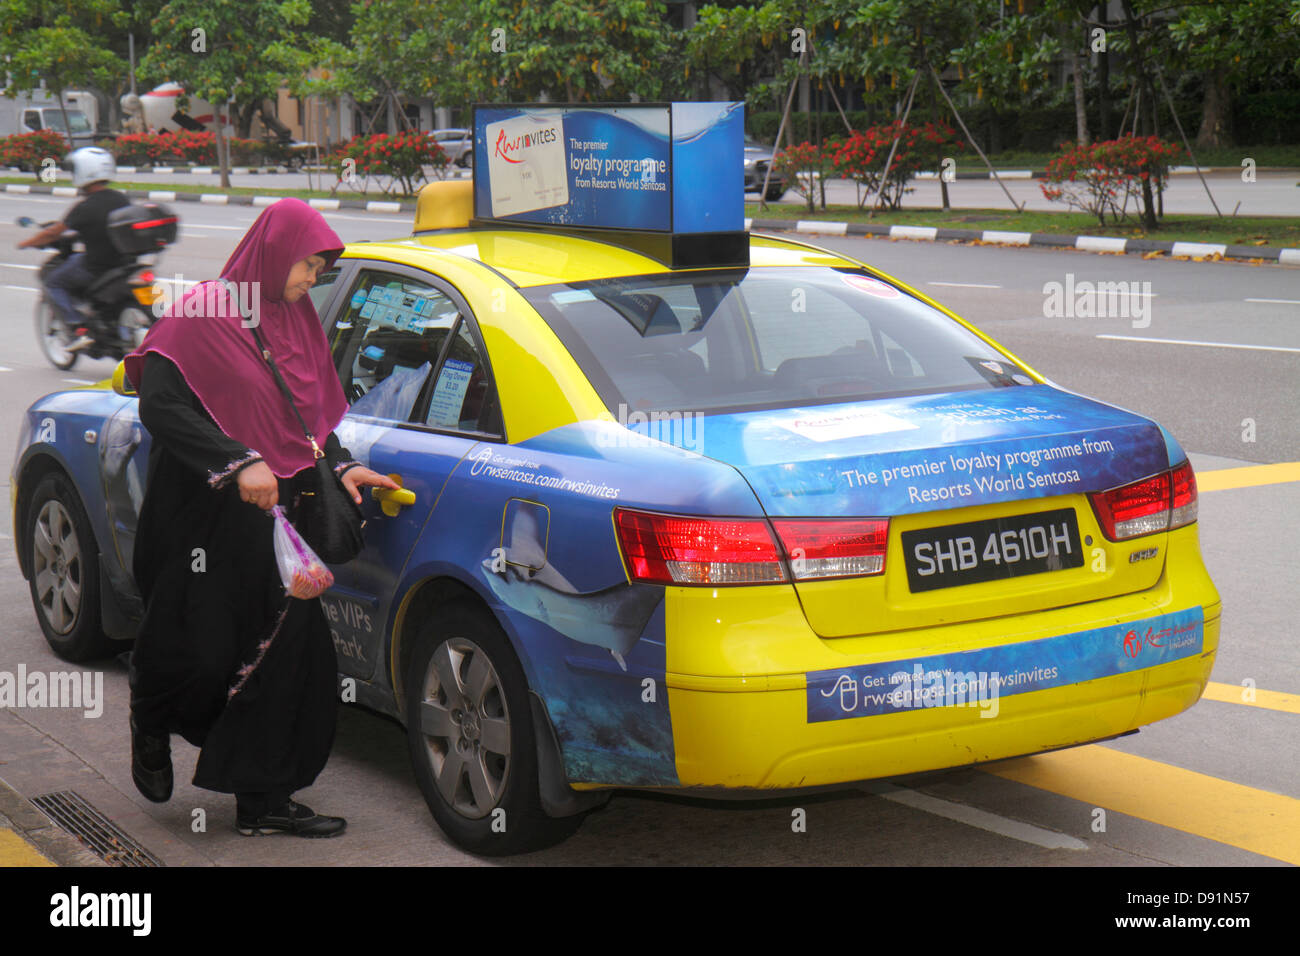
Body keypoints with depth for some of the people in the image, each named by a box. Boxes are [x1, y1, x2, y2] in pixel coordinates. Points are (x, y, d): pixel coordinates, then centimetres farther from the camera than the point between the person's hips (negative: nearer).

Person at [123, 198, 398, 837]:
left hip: (272, 515, 7)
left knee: (290, 648, 1)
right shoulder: (204, 313, -10)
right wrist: (239, 461, -26)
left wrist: (340, 467, 4)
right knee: (202, 651, 1)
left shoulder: (295, 320, 13)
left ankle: (263, 800, 10)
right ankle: (150, 725, 36)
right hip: (207, 516, -7)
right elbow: (159, 405, -19)